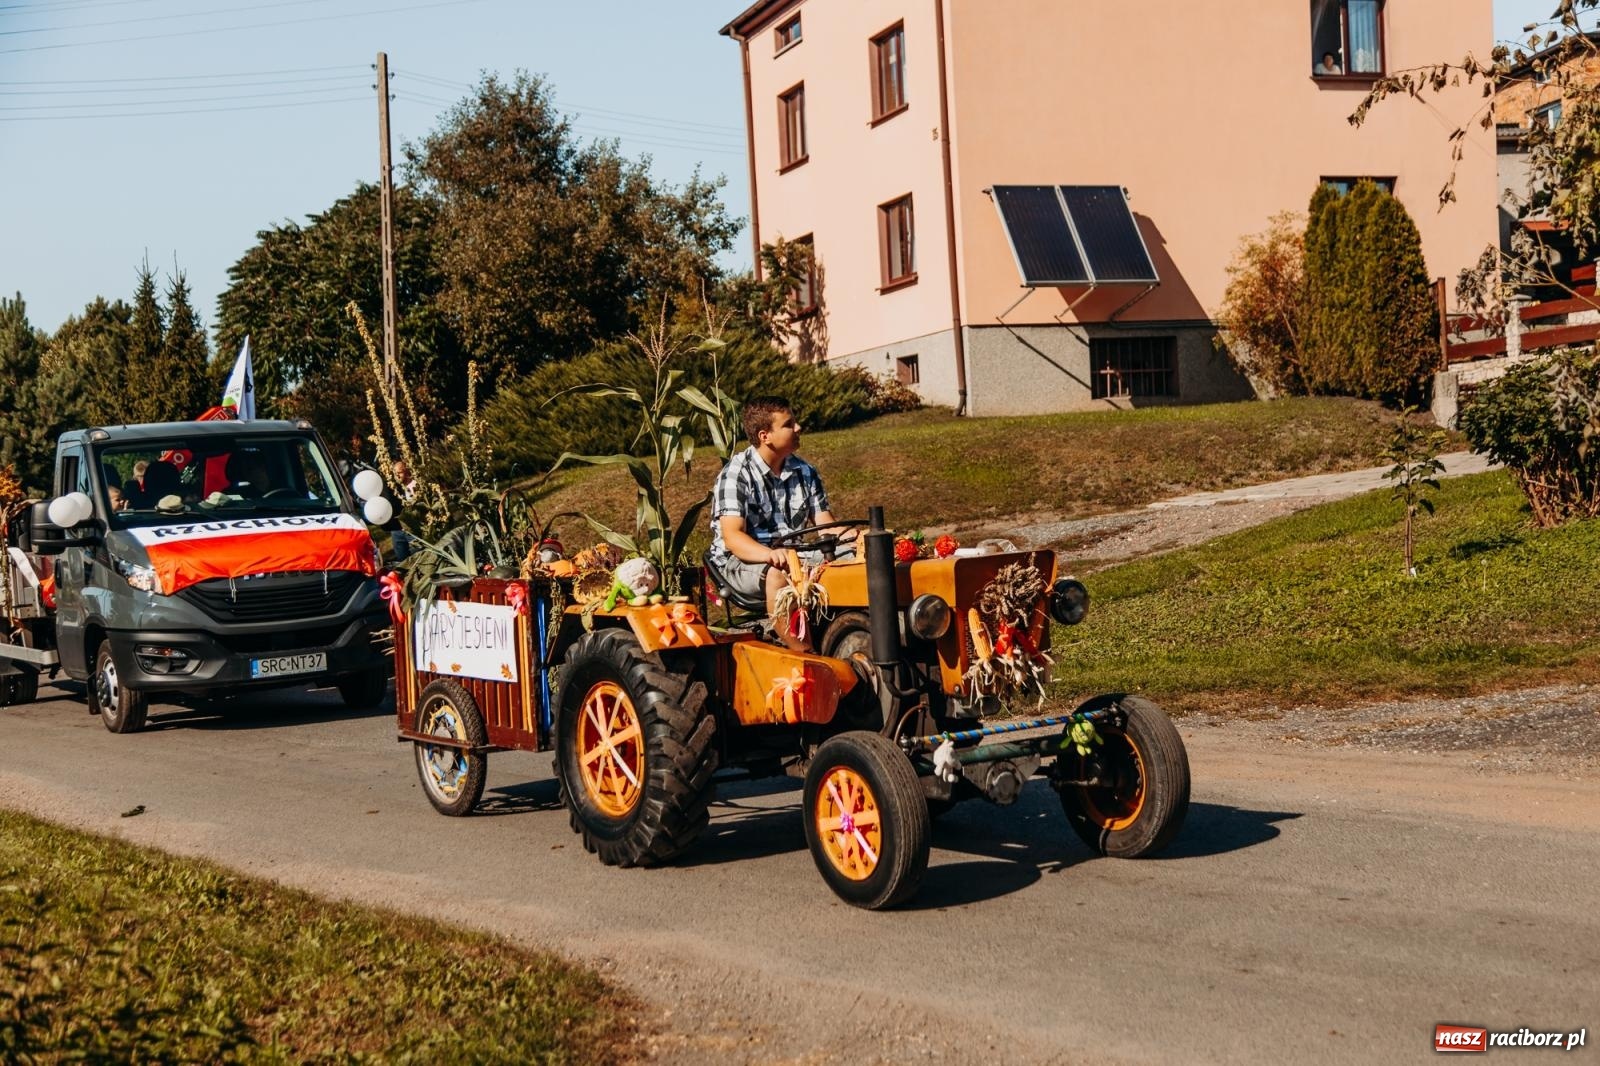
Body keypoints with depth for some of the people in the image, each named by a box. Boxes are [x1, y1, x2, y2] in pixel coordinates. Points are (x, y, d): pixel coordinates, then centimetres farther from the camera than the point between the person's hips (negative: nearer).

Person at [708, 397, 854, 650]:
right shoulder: (736, 474, -11)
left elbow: (825, 524, 6)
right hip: (740, 561, -5)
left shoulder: (804, 472, 9)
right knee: (779, 576, -38)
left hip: (793, 557, 6)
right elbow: (732, 537, -21)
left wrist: (853, 536, -18)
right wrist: (770, 554, -41)